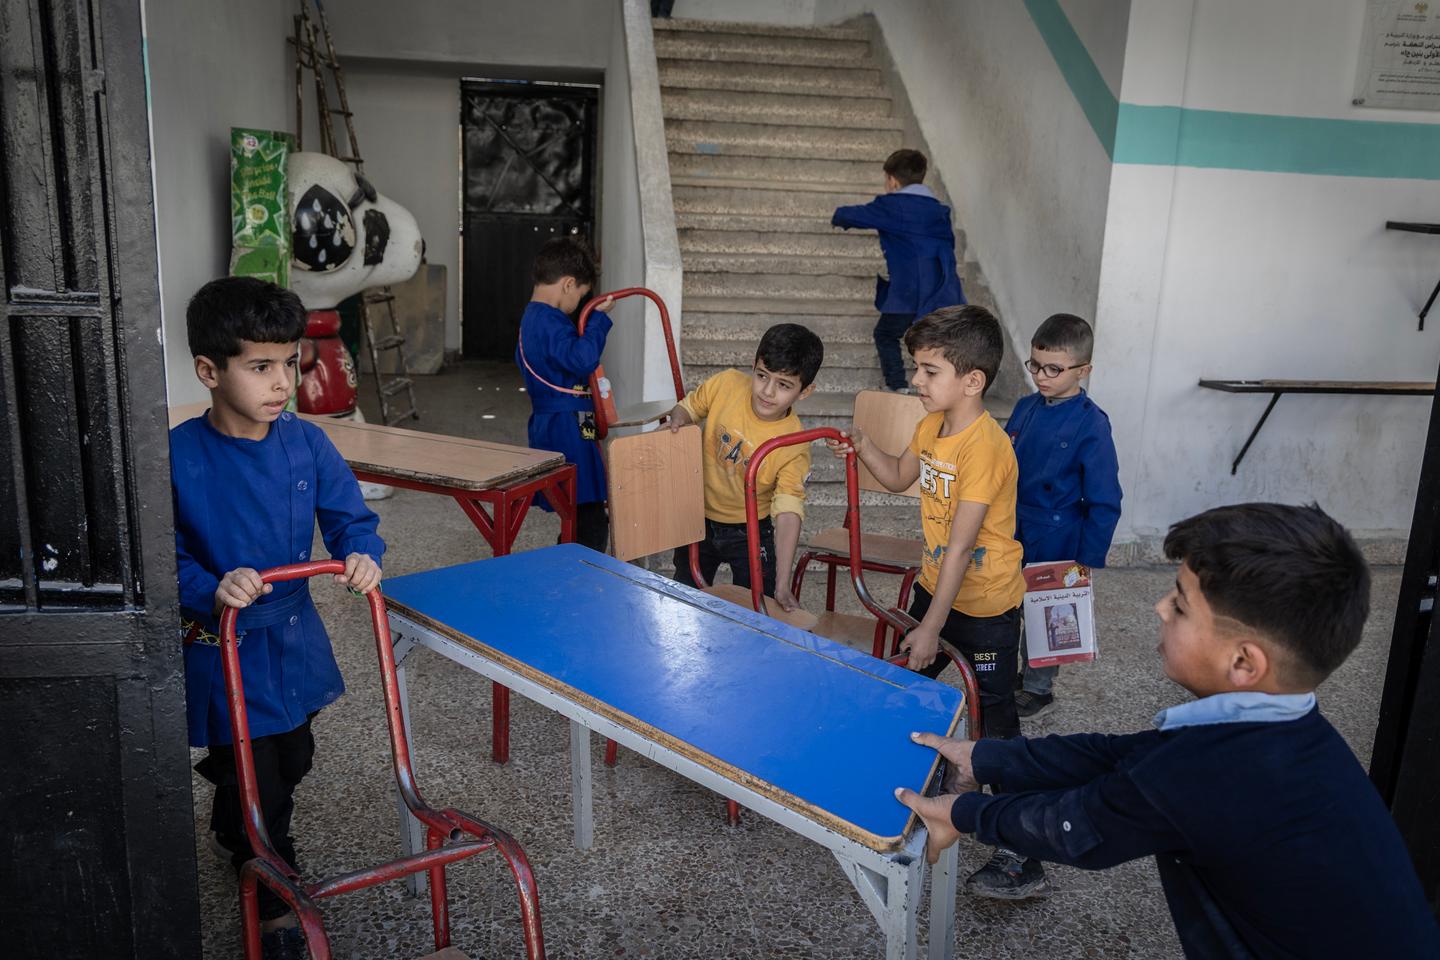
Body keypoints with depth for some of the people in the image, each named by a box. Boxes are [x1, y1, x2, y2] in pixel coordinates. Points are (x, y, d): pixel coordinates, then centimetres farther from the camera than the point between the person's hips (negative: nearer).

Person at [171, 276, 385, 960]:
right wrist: (211, 590, -31)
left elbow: (348, 515, -2)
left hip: (293, 637, 5)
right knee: (251, 777, 5)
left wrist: (362, 554, -23)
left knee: (292, 761, 24)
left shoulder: (305, 442, -8)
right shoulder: (178, 457, -19)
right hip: (222, 647, -5)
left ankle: (236, 838, 55)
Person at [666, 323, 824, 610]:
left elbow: (788, 513, -28)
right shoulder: (727, 384, -19)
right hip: (699, 520, 3)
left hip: (752, 534, -3)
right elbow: (689, 406, 2)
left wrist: (782, 586, -34)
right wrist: (679, 418, -22)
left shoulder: (795, 447, -26)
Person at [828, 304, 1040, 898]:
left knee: (997, 727, 0)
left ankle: (1023, 860, 12)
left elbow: (960, 546, -28)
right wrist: (864, 449, 0)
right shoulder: (931, 426, -1)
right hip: (935, 586, 8)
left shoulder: (985, 446, -27)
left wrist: (932, 628, -25)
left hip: (984, 608, -8)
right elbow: (900, 478, 19)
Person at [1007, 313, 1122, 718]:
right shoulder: (1026, 407, -1)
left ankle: (1038, 687, 32)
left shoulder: (1092, 425, -17)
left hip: (1055, 538, -5)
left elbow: (1105, 502, -15)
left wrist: (1089, 560, -16)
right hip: (1010, 529, 5)